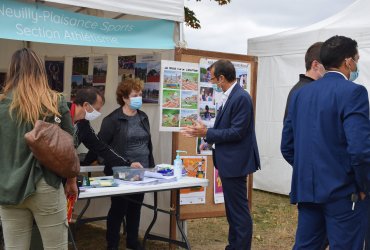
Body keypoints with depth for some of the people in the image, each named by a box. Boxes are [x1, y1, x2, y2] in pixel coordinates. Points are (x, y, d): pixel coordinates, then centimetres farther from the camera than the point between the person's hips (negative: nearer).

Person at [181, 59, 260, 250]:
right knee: (232, 209, 19)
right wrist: (203, 132, 9)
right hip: (228, 163, 10)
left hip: (235, 163, -10)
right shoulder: (230, 97, 11)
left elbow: (237, 132, -22)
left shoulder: (241, 98, -18)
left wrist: (207, 133, -17)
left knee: (239, 211, -2)